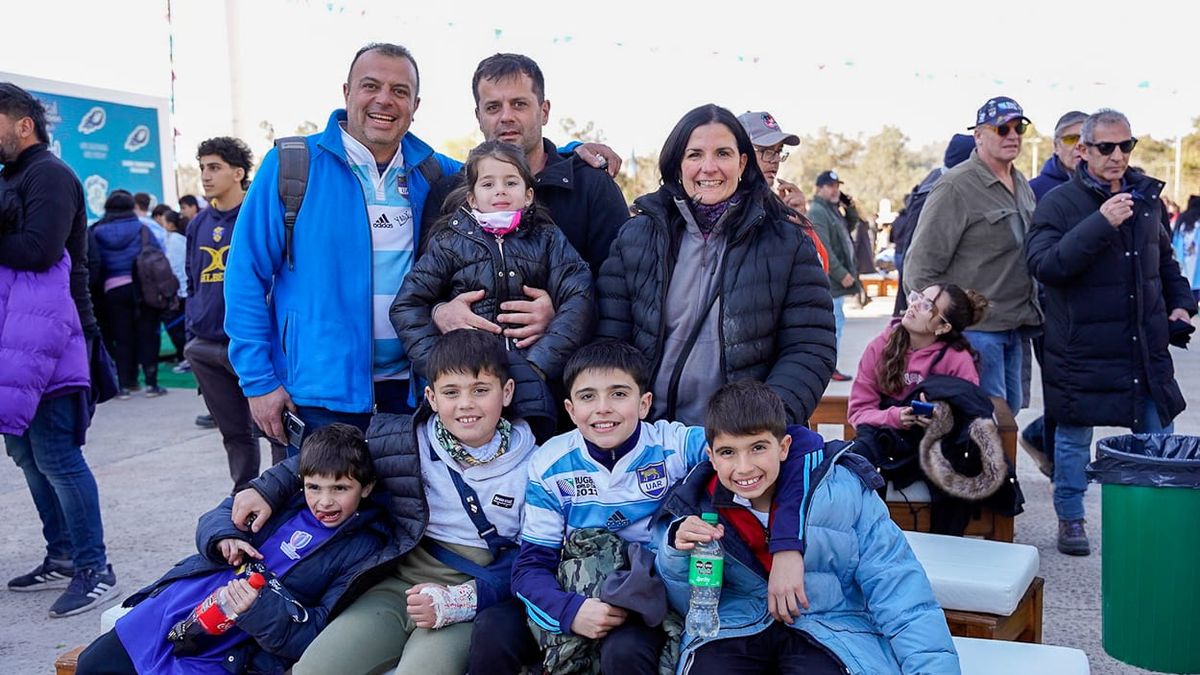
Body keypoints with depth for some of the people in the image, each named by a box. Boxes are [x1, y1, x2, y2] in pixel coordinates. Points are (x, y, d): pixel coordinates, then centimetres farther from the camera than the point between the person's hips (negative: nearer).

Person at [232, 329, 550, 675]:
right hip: (401, 584, 3)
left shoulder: (533, 467, -7)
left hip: (476, 598, -3)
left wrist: (457, 600, -20)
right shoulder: (405, 439, -1)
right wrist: (268, 488, 9)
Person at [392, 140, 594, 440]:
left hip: (530, 376, 1)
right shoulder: (450, 241, 12)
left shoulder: (548, 238, 13)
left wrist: (539, 362, -11)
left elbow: (578, 300, 0)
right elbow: (407, 305, 8)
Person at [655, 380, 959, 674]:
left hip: (828, 627, -1)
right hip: (735, 629, 2)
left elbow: (900, 593, -5)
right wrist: (677, 553, -12)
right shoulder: (693, 507, -1)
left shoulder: (843, 490, -9)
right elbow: (689, 606, 8)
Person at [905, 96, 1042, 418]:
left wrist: (1031, 309, 17)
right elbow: (921, 267, -15)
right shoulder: (956, 186, -14)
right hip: (975, 328, -9)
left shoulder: (1022, 186, 13)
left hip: (1014, 327, 9)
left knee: (1010, 407, 15)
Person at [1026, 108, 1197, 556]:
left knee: (1159, 438, 11)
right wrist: (1100, 223, -29)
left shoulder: (1146, 197, 10)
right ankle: (1070, 519, 26)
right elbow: (1043, 264, -24)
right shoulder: (1059, 203, -9)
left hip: (1146, 349, 5)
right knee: (1074, 438, 9)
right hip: (1081, 351, -5)